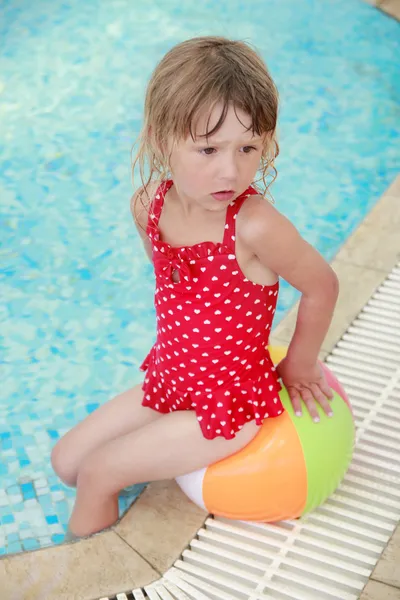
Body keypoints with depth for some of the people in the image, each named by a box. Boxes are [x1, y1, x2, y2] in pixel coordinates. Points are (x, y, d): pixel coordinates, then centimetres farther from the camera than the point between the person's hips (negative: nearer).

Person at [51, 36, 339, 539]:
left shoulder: (255, 226, -32)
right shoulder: (149, 206, -11)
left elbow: (322, 286, -17)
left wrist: (299, 366, -3)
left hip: (230, 403, -7)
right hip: (168, 383, 7)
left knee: (95, 471, -5)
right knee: (65, 460, 11)